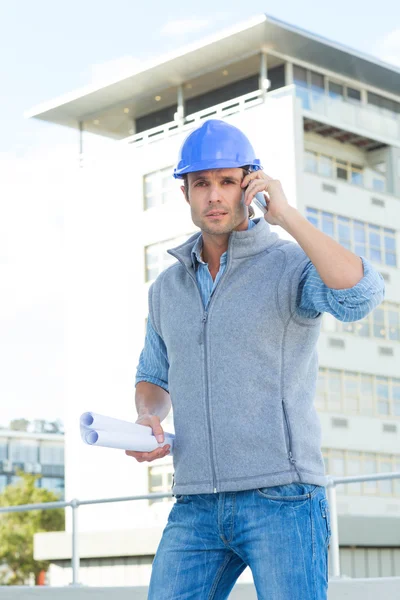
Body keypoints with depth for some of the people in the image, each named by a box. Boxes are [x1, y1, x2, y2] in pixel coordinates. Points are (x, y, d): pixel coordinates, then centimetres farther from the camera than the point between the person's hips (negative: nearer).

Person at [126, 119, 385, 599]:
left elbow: (360, 296, -26)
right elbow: (154, 380, 26)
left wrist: (286, 214, -19)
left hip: (282, 499, -4)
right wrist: (147, 421, 3)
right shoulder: (168, 288, 14)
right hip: (197, 506, 5)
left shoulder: (296, 265, -2)